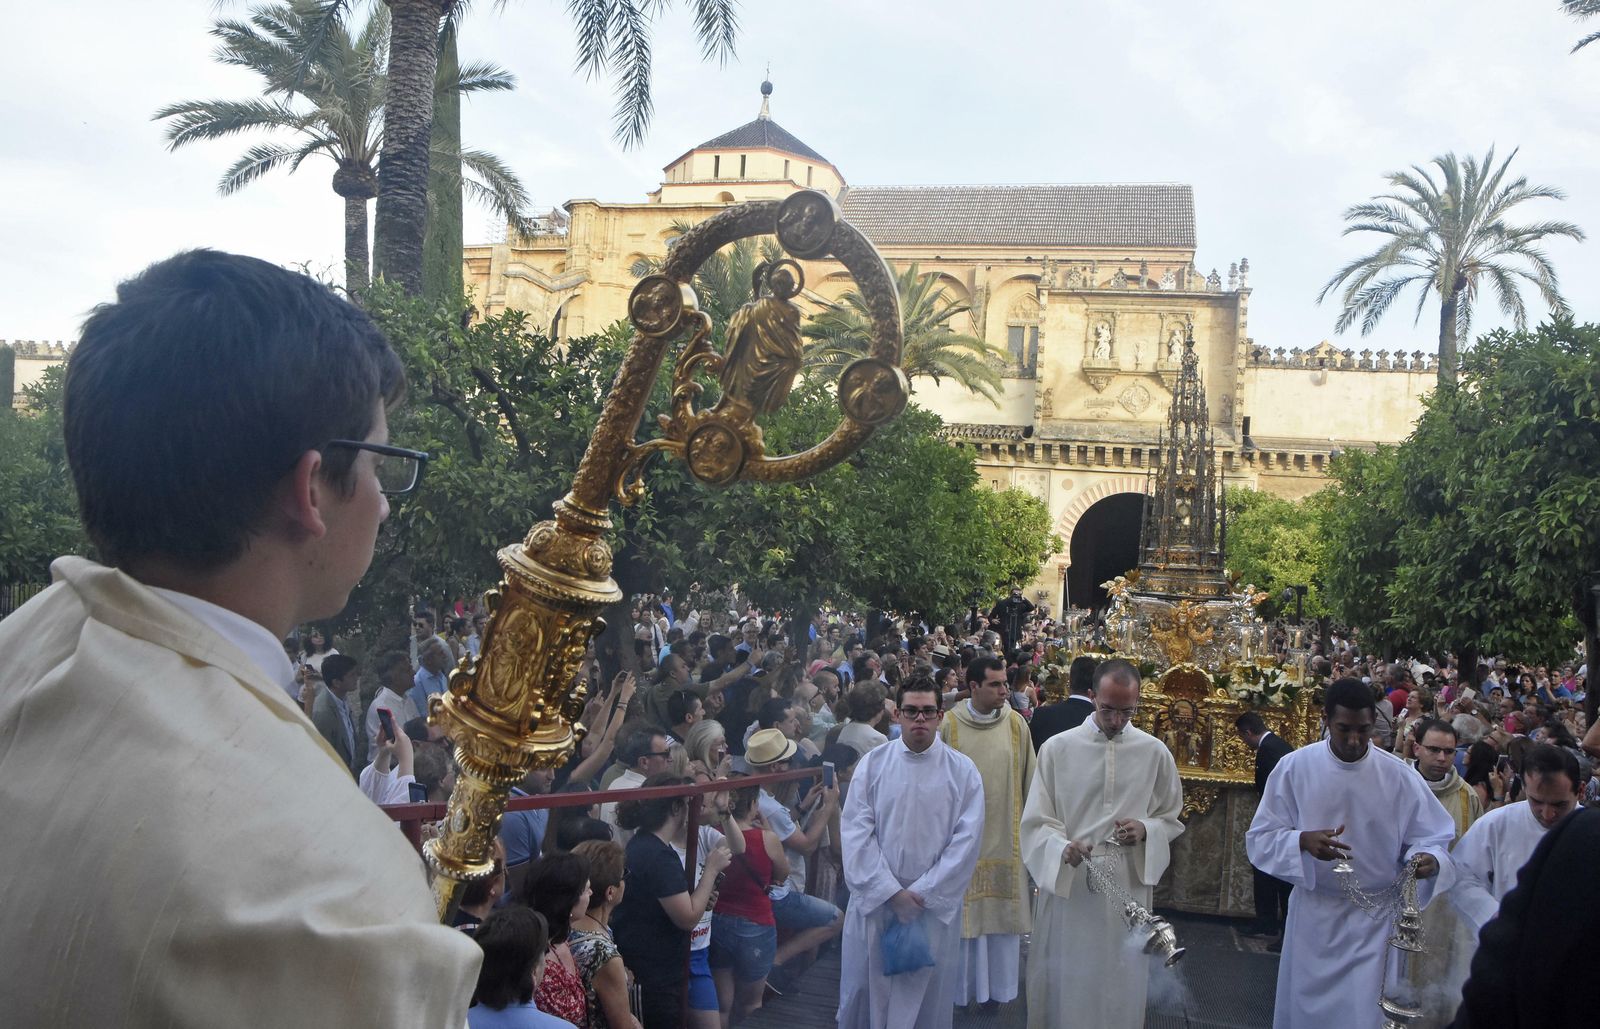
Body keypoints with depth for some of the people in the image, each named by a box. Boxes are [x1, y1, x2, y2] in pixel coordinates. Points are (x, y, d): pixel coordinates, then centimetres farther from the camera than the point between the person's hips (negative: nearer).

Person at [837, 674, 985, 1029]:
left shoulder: (963, 770, -1)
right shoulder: (872, 763, 0)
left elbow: (967, 839, -6)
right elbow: (856, 831, -5)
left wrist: (923, 893, -11)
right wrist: (891, 891, -12)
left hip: (936, 904, 0)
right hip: (874, 901, 0)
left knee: (928, 996, 7)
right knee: (866, 992, 7)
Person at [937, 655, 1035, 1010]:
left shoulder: (1016, 724, -2)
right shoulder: (950, 725, -6)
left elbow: (1028, 779, 4)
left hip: (1004, 833, 1)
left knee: (1001, 910, 7)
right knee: (962, 910, 5)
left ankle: (996, 986, 21)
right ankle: (960, 984, 20)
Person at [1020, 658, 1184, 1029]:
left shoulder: (1155, 752, 2)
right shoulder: (1058, 748, -3)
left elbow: (1171, 819, 13)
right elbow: (1036, 822, -3)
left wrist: (1146, 830, -9)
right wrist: (1062, 848, -23)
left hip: (1129, 887, 2)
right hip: (1066, 886, -1)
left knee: (1121, 986, 10)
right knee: (1063, 987, 6)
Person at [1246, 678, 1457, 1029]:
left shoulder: (1400, 776, -6)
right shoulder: (1294, 768, -7)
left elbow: (1431, 838, -2)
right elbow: (1260, 839, -6)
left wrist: (1429, 859, -25)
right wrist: (1302, 841, -25)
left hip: (1375, 919, -1)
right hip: (1313, 915, 1)